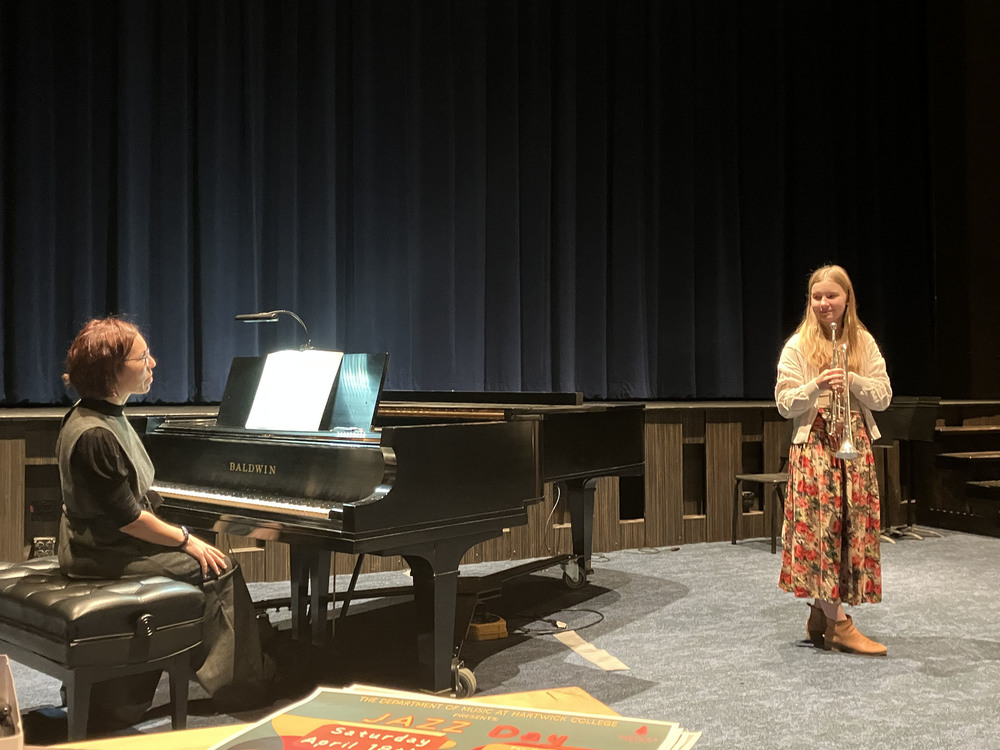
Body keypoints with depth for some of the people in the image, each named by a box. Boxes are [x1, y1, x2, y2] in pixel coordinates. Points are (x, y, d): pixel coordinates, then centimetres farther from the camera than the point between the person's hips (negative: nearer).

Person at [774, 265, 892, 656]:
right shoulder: (798, 346, 0)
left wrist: (853, 381, -14)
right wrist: (816, 386, -20)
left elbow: (884, 397, 4)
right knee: (820, 525, -8)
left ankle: (820, 616, 14)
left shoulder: (864, 343, 9)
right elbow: (784, 404, -3)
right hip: (814, 445, -3)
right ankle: (838, 624, -2)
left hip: (856, 446, 4)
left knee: (853, 527, 3)